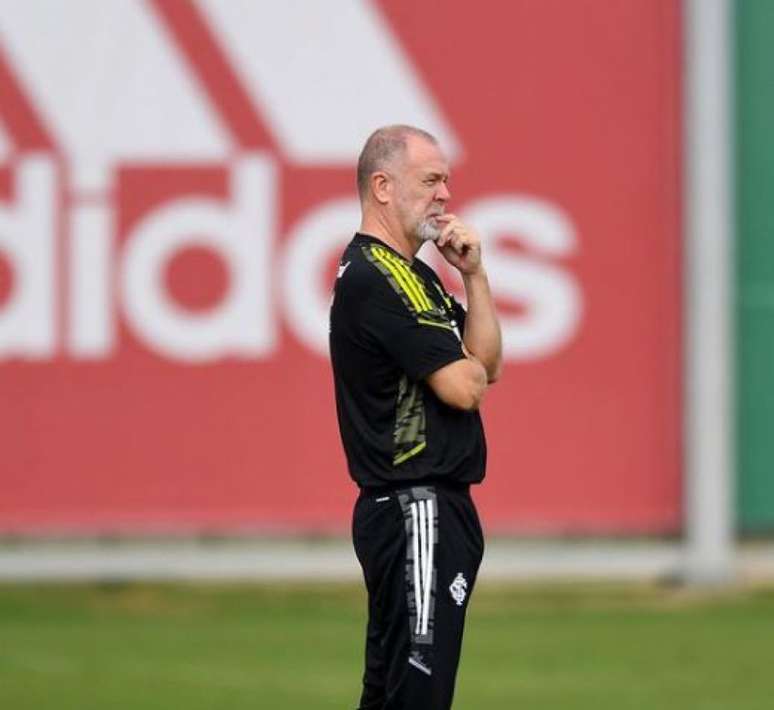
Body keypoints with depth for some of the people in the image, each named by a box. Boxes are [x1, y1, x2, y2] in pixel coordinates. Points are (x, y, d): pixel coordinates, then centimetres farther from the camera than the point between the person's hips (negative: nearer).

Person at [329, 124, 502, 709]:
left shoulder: (414, 275, 18)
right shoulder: (376, 279, -15)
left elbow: (487, 363, 17)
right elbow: (464, 387, -19)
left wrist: (474, 275, 5)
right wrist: (470, 366, 5)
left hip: (439, 509, 11)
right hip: (417, 512, -11)